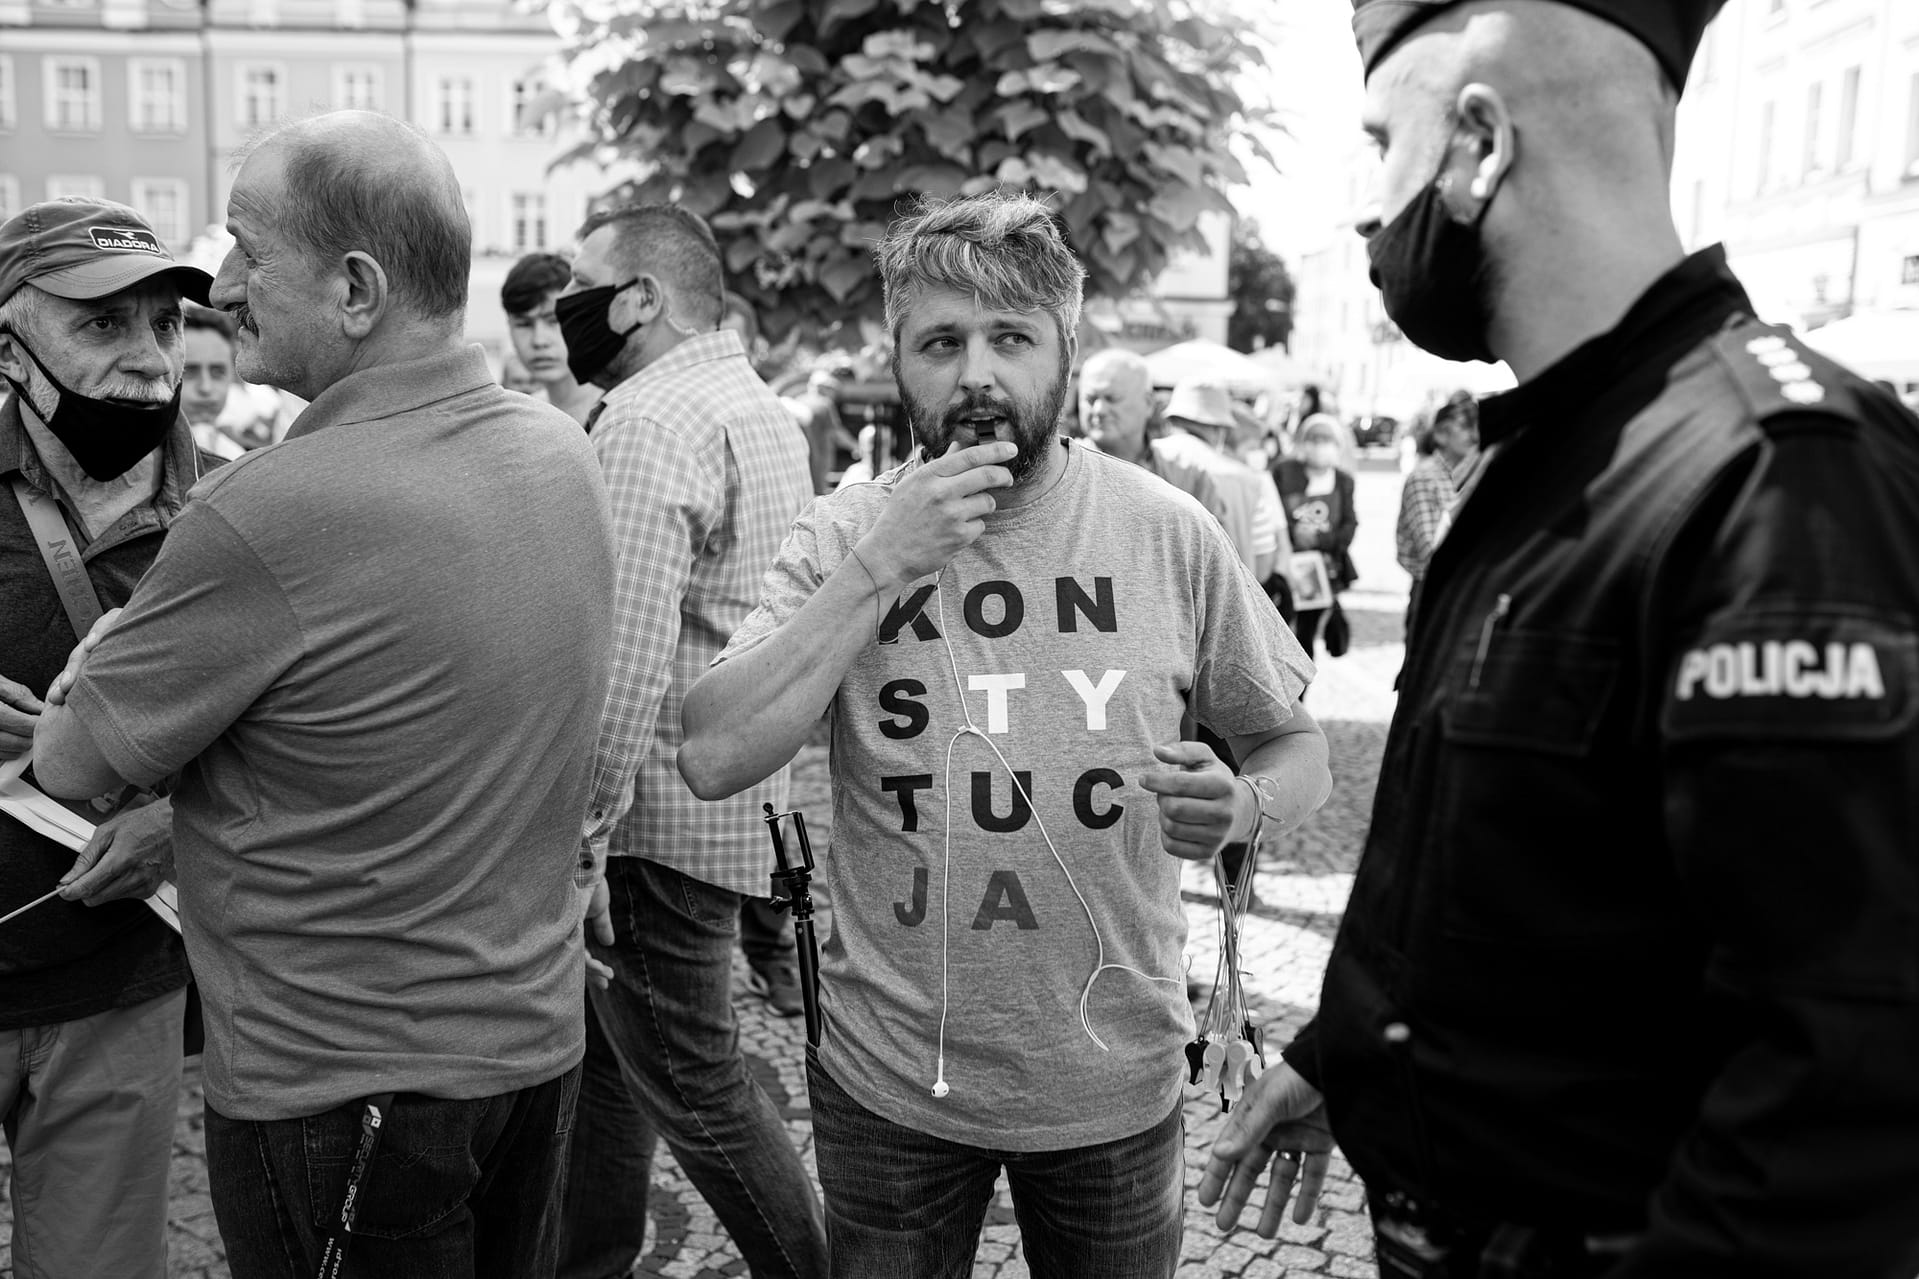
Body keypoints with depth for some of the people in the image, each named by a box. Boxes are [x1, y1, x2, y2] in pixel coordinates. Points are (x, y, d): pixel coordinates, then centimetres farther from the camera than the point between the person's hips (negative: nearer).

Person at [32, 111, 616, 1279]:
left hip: (335, 1084, -6)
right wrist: (192, 809, 10)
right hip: (539, 1034, 7)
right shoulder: (566, 451, -4)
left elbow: (70, 765, -12)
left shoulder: (265, 519, -27)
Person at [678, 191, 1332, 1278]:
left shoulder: (1170, 533, -7)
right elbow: (713, 761, -17)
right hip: (888, 1078, 0)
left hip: (1117, 1080, 0)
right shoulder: (844, 537, -6)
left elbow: (1296, 748, 4)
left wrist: (1242, 806, -19)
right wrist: (879, 567, -23)